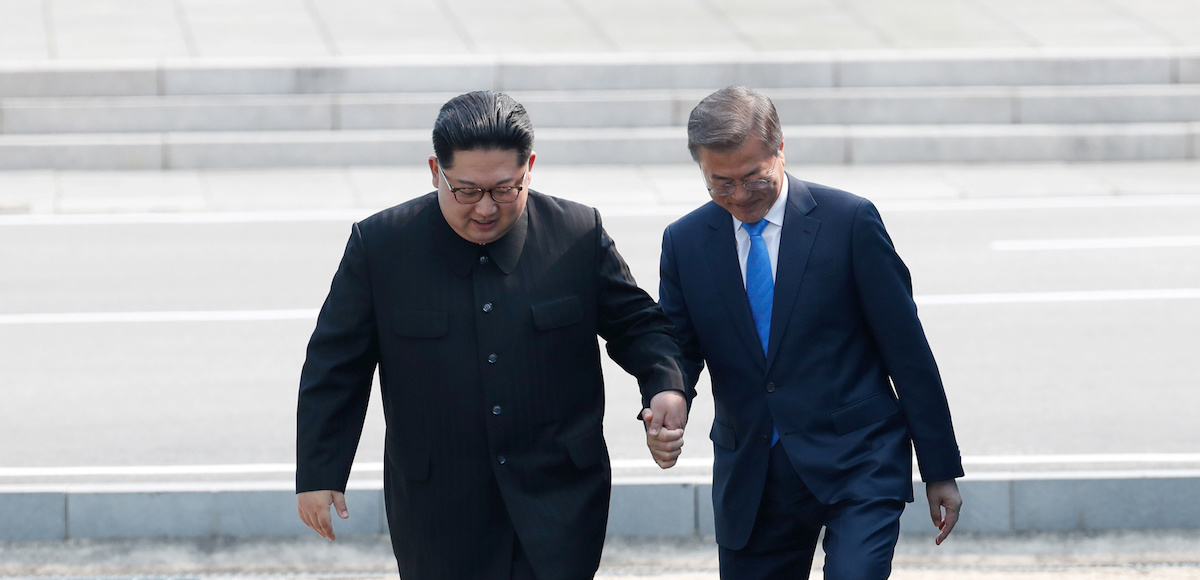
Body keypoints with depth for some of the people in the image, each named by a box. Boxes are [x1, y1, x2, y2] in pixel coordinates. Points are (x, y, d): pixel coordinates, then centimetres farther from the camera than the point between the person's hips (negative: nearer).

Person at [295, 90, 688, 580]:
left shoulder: (579, 235, -2)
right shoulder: (379, 246, -4)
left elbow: (635, 323, 9)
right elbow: (334, 369, 3)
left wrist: (665, 385, -11)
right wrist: (318, 474, 1)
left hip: (560, 506, 0)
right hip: (438, 512, 0)